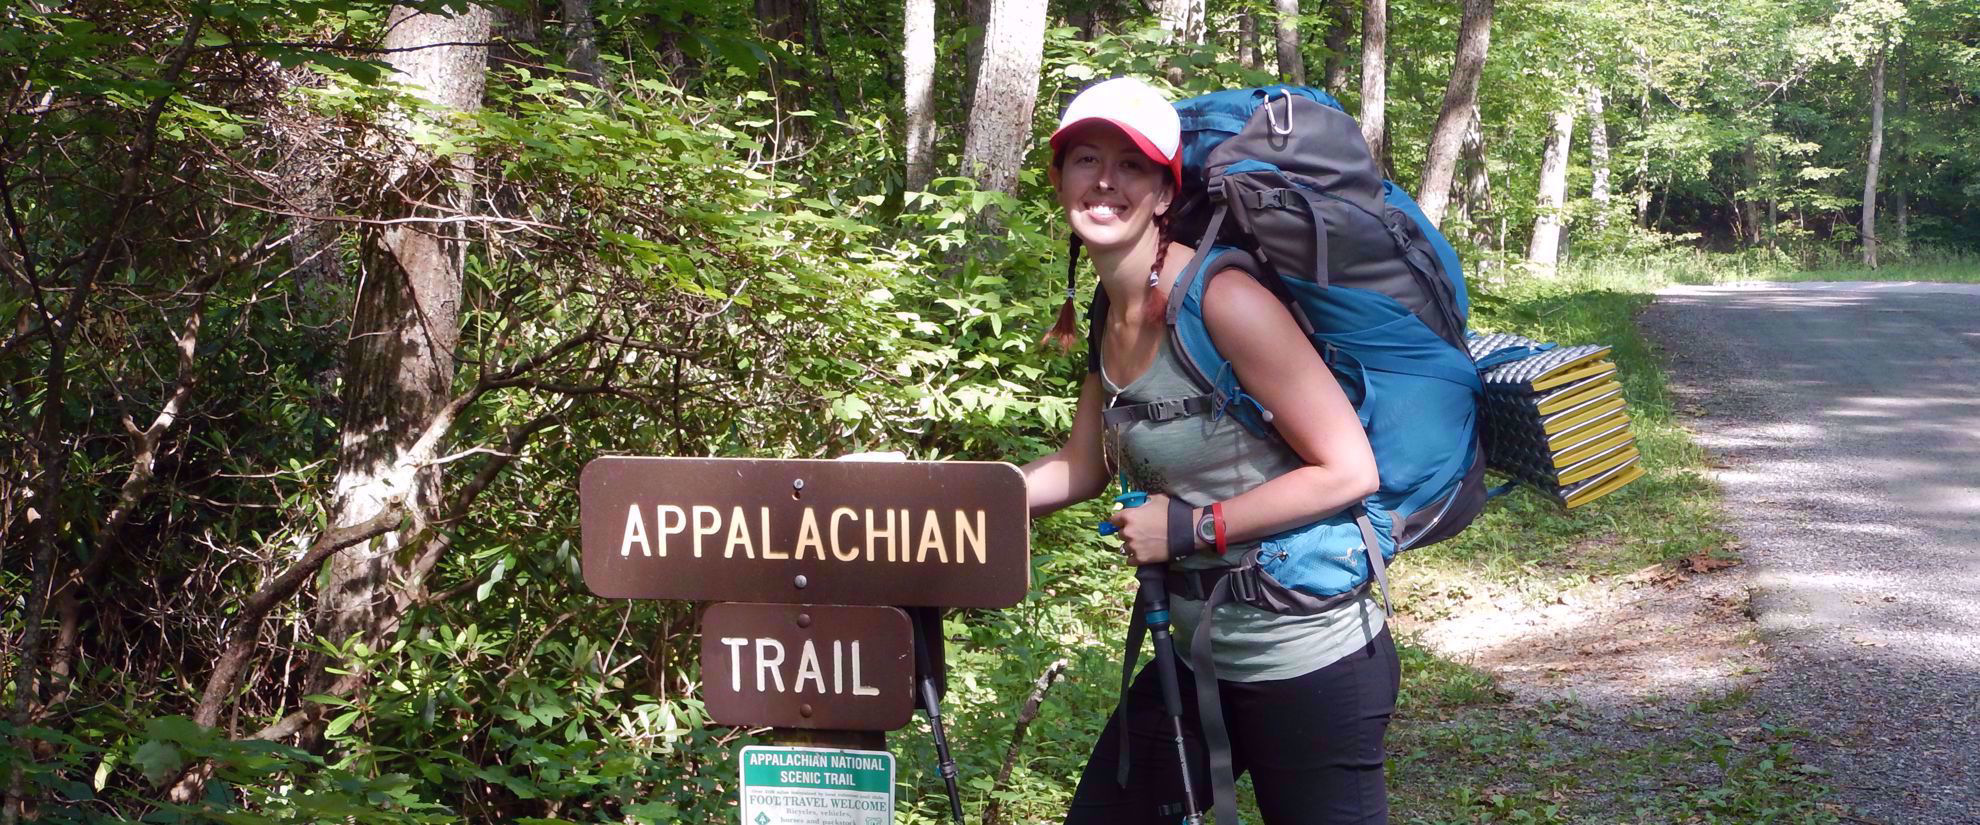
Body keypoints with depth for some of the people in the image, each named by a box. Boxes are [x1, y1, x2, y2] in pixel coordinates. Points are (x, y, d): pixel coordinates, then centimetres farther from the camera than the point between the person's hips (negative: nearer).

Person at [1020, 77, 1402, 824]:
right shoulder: (1111, 316, 4)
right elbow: (1081, 471, 15)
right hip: (1200, 659, 8)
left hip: (1310, 669, -8)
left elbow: (1349, 471, -21)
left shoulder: (1221, 300, -21)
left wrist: (1190, 528, -18)